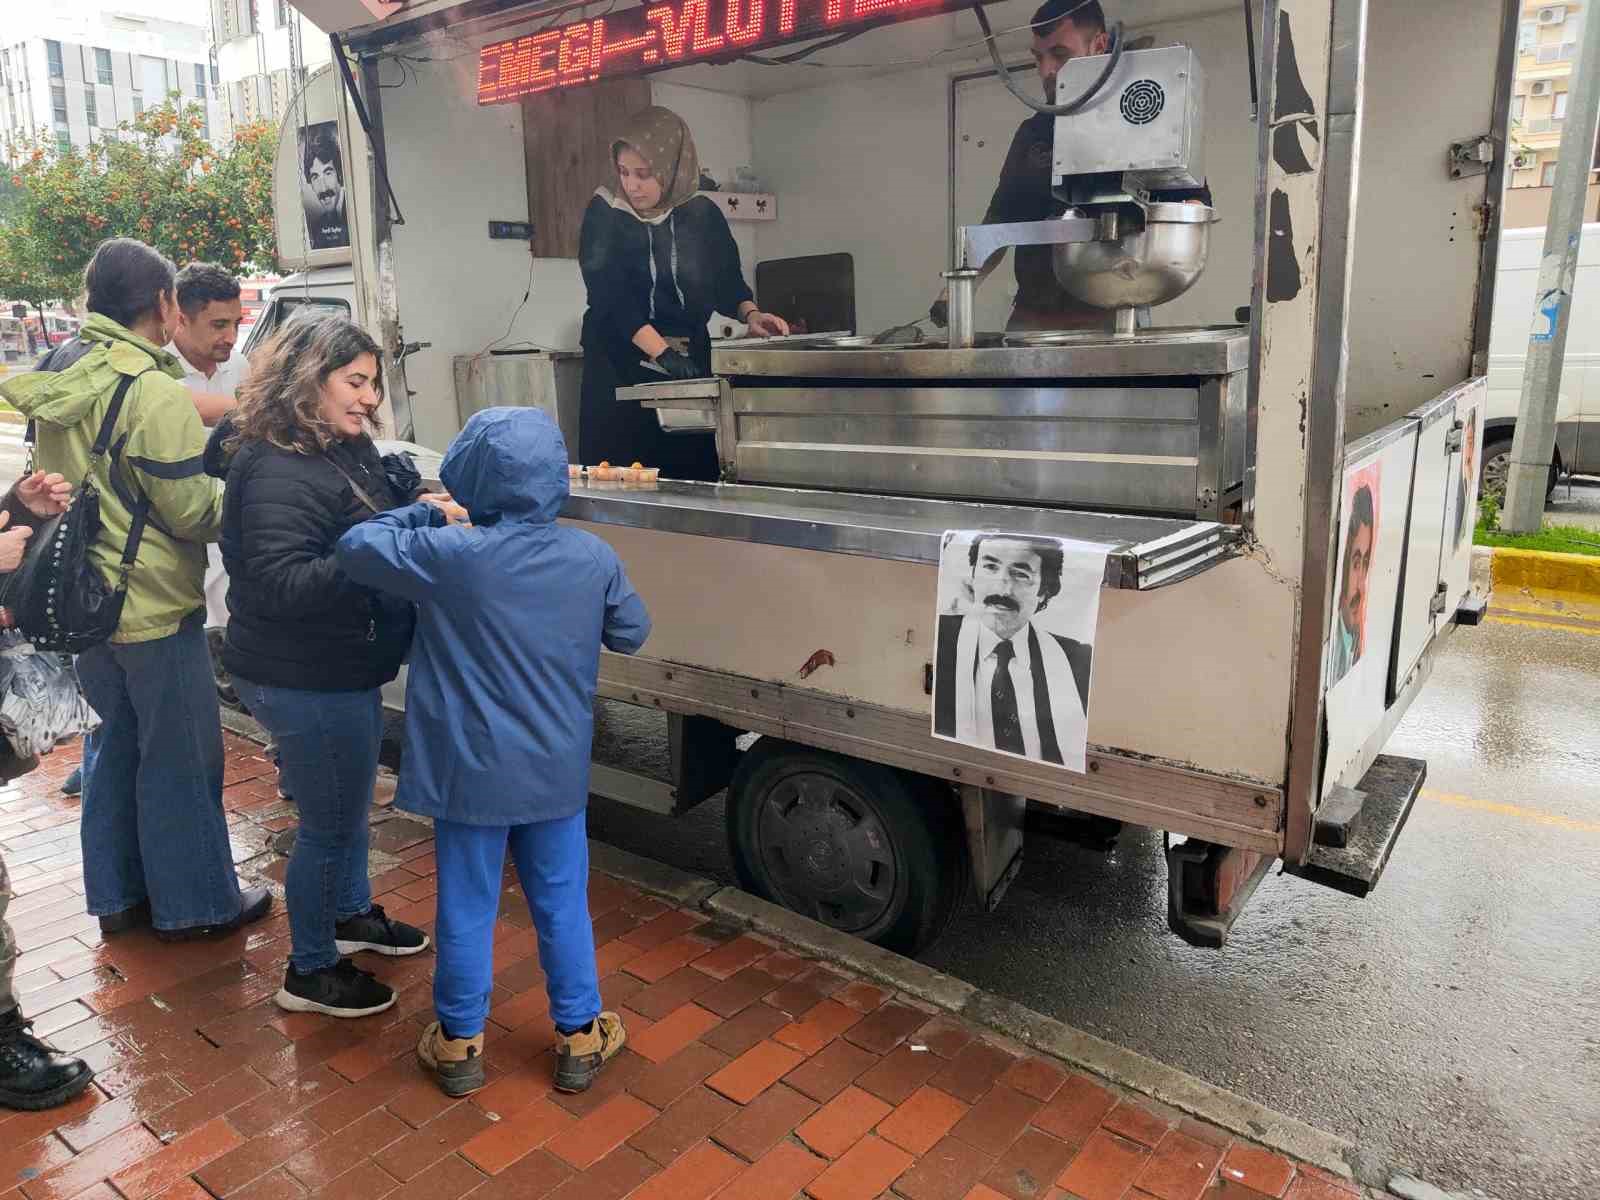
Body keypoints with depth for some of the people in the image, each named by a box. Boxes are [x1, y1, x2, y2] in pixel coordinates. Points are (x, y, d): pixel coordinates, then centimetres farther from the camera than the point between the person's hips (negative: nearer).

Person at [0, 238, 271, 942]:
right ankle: (194, 905, 19)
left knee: (115, 744, 20)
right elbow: (192, 512, -18)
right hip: (155, 609, -8)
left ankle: (117, 894, 32)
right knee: (179, 756, 6)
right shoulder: (157, 393, -20)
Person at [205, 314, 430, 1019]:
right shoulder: (276, 471, -23)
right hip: (305, 684, -10)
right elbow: (281, 584, -30)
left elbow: (384, 520, 17)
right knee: (328, 825, 6)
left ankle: (352, 914, 49)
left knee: (351, 804, 26)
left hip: (345, 671, 10)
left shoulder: (343, 450, 5)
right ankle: (310, 972, 26)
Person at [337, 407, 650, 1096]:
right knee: (562, 904, 16)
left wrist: (422, 515, 7)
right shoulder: (593, 558, -8)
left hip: (472, 772, -2)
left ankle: (459, 1043, 31)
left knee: (467, 908, 14)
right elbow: (632, 633, 6)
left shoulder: (451, 554, -18)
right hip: (557, 772, 2)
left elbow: (357, 548, -5)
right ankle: (579, 1037, 30)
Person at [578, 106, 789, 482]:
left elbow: (727, 281, 14)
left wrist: (749, 313, -7)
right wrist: (662, 352, -25)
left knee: (692, 474, -1)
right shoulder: (604, 214, -5)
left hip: (691, 362, 3)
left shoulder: (702, 215, 4)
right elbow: (610, 296, -14)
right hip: (620, 365, -2)